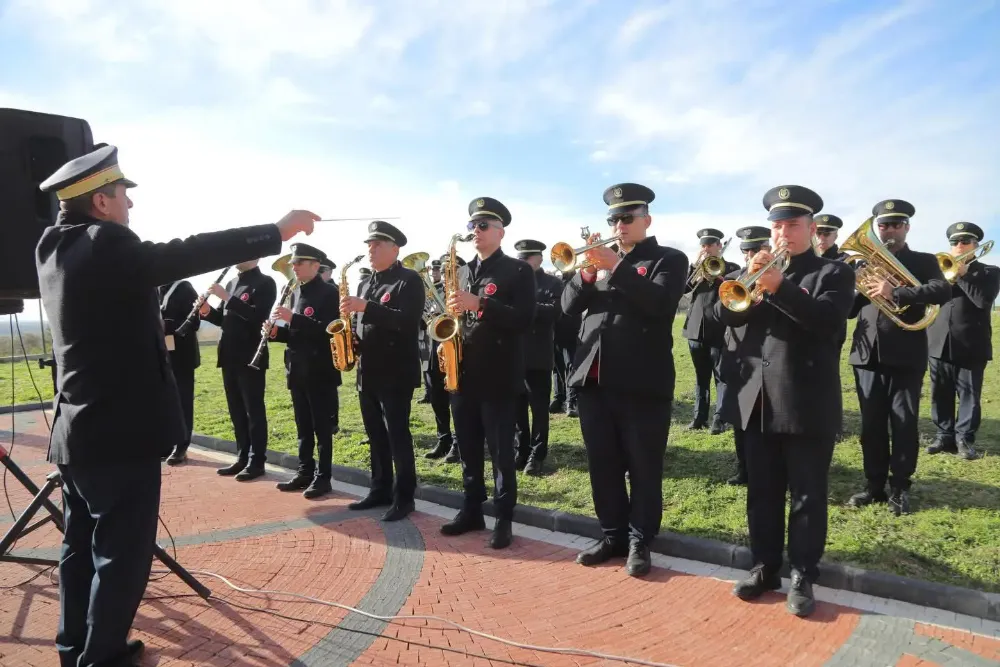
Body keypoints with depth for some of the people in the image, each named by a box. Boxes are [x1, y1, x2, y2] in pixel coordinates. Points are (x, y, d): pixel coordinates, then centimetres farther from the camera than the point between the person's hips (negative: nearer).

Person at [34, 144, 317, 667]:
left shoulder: (54, 248, 9)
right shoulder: (104, 243, -18)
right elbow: (188, 254, -22)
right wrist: (277, 231, -19)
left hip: (80, 428, 10)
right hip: (121, 429, -10)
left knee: (82, 544, 19)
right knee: (121, 552, 2)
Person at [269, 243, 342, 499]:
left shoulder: (329, 293, -11)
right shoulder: (297, 293, 14)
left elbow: (328, 330, -21)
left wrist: (293, 318, -25)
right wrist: (278, 332, -2)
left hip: (320, 371, -8)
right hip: (298, 371, 8)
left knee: (322, 427, 1)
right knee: (303, 427, 14)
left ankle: (323, 477, 9)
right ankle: (304, 472, 23)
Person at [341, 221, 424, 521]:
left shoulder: (409, 280, -9)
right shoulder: (369, 282, 16)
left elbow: (408, 321, -22)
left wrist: (365, 307, -26)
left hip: (395, 373, -8)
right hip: (368, 372, 8)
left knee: (397, 435, -3)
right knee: (376, 435, 13)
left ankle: (404, 497, 7)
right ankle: (380, 490, 25)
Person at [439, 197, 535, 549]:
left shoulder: (518, 270, -3)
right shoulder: (463, 272, 15)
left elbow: (524, 318, -16)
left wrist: (479, 303, -23)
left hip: (499, 376, -6)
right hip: (463, 373, 6)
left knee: (501, 451, 2)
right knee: (468, 449, 13)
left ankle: (503, 519, 13)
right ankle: (471, 510, 26)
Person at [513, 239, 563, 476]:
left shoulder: (553, 283, 1)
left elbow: (554, 311, -14)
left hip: (538, 356, -4)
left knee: (539, 408, 1)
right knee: (517, 407, 10)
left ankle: (537, 456, 9)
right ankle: (521, 451, 21)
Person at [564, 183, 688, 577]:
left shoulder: (669, 260, 3)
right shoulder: (602, 257, 17)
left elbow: (659, 302, -16)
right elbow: (569, 305, 8)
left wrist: (616, 267, -19)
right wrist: (587, 271, -10)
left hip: (642, 382, -5)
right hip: (593, 378, 5)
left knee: (643, 468, 4)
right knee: (603, 466, 11)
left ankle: (639, 542, 17)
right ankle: (613, 536, 25)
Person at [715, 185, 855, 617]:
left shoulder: (833, 273, 3)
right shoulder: (755, 271, 15)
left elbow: (827, 318, -16)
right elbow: (725, 312, 1)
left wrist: (778, 288, -25)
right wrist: (750, 280, -15)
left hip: (808, 403, -4)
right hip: (756, 400, 4)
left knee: (807, 496, 5)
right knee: (761, 493, 12)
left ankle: (802, 576, 17)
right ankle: (764, 566, 24)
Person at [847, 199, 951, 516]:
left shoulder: (924, 261, 5)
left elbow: (943, 291, -14)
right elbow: (849, 309, 12)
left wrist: (895, 292, -24)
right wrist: (859, 292, -9)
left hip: (906, 356, -3)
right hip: (868, 355, 3)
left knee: (904, 425, 2)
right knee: (871, 425, 8)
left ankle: (899, 488, 14)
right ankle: (874, 485, 19)